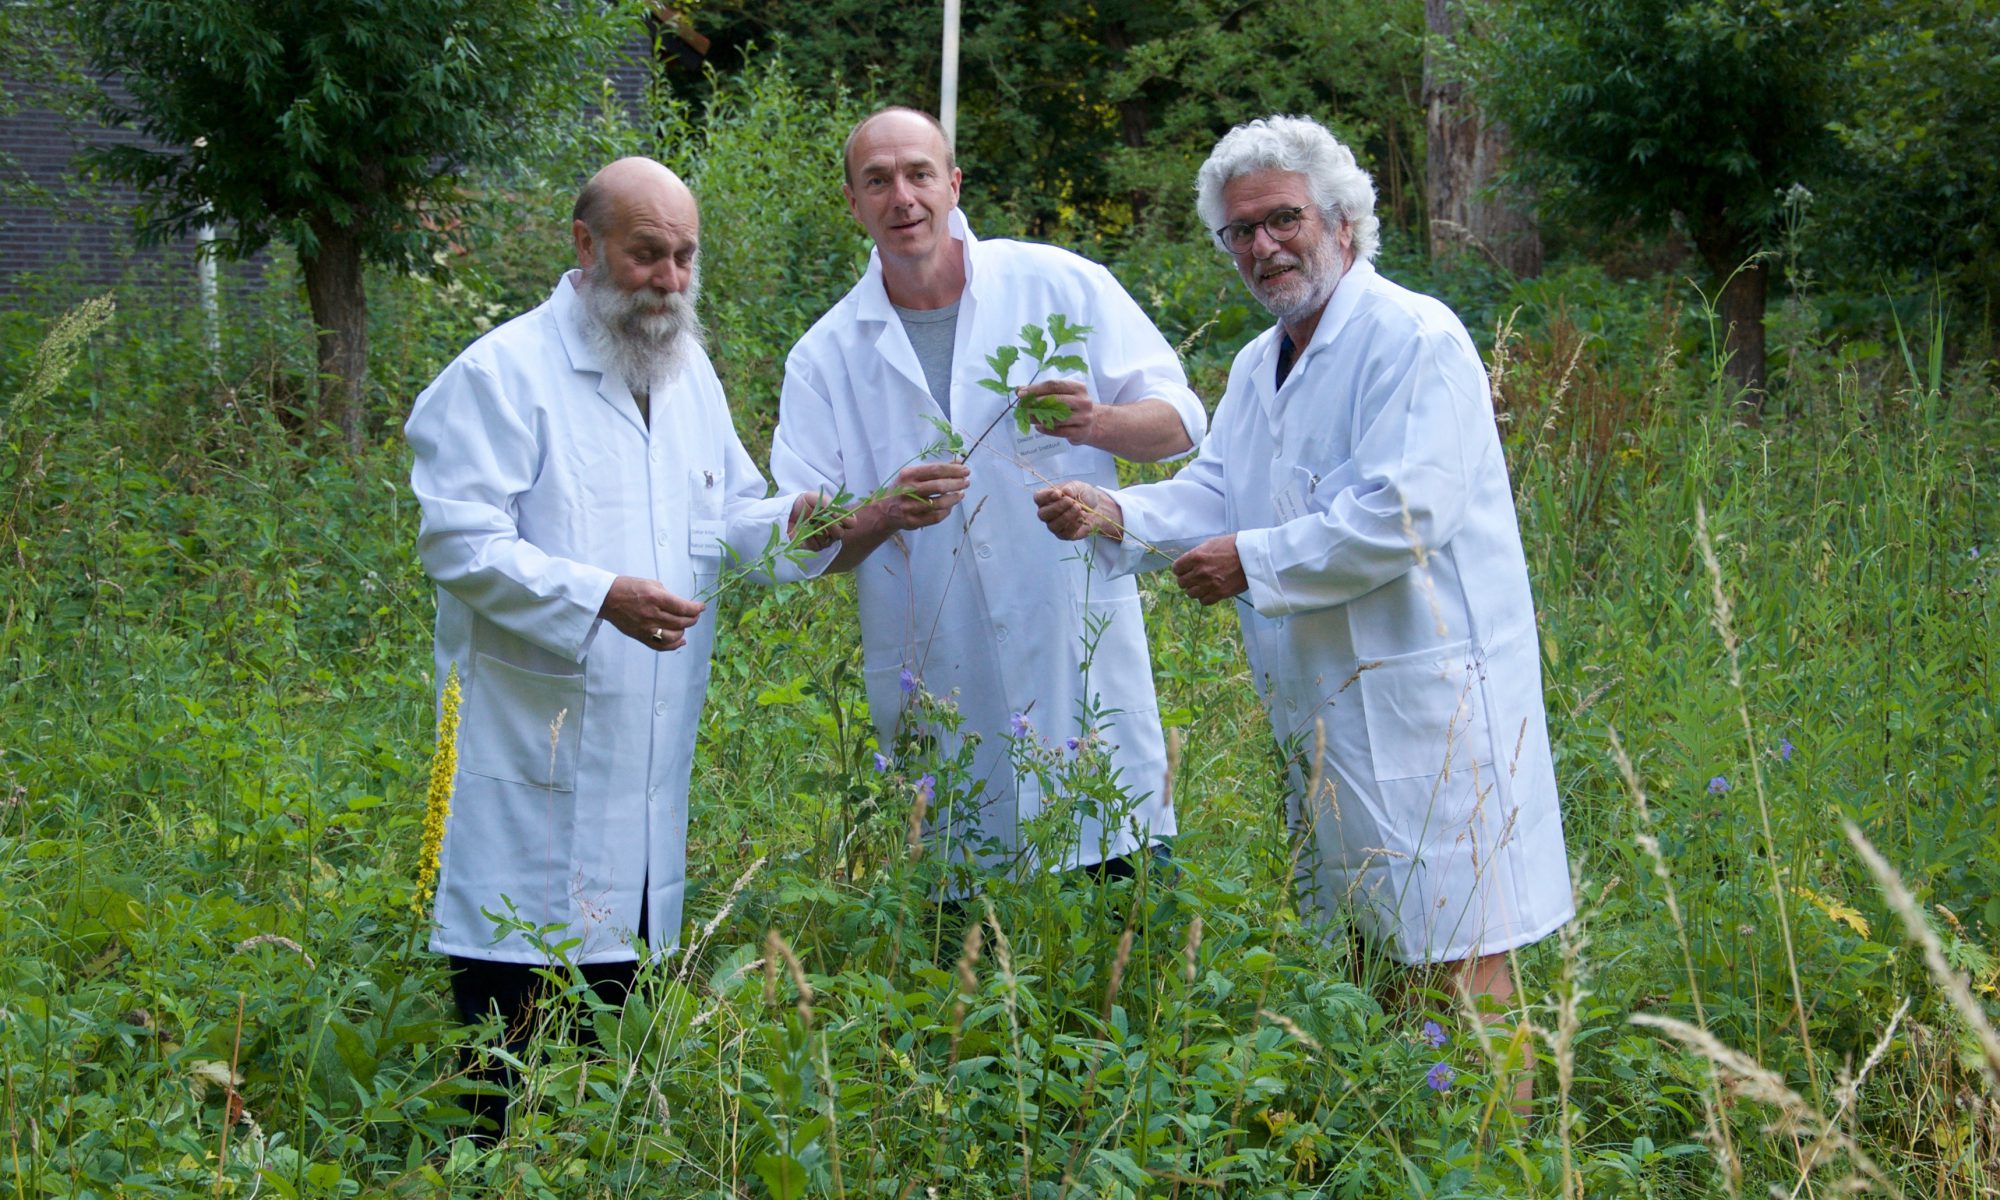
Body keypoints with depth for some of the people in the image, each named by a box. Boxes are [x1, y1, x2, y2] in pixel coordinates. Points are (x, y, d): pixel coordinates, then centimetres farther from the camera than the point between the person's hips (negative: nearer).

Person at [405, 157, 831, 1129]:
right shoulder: (504, 374, -10)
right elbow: (460, 541, -17)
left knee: (619, 986, 13)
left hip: (648, 755, 7)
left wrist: (795, 521, -1)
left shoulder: (688, 372, 15)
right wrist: (600, 598, -29)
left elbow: (731, 514, 23)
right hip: (534, 759, -7)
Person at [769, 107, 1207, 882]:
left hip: (1081, 668, -1)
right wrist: (885, 515, -19)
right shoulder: (826, 356, 5)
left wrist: (1097, 423, -17)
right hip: (937, 696, 1)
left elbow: (1180, 419, 4)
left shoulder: (1062, 286, 3)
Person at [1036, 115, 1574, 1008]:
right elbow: (1212, 495, 14)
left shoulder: (1415, 339, -12)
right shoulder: (1258, 367, 18)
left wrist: (1253, 563, -15)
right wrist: (1115, 516, -7)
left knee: (1459, 958, -8)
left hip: (1426, 701, -9)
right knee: (1365, 962, 15)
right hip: (1321, 711, 9)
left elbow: (1403, 512, -21)